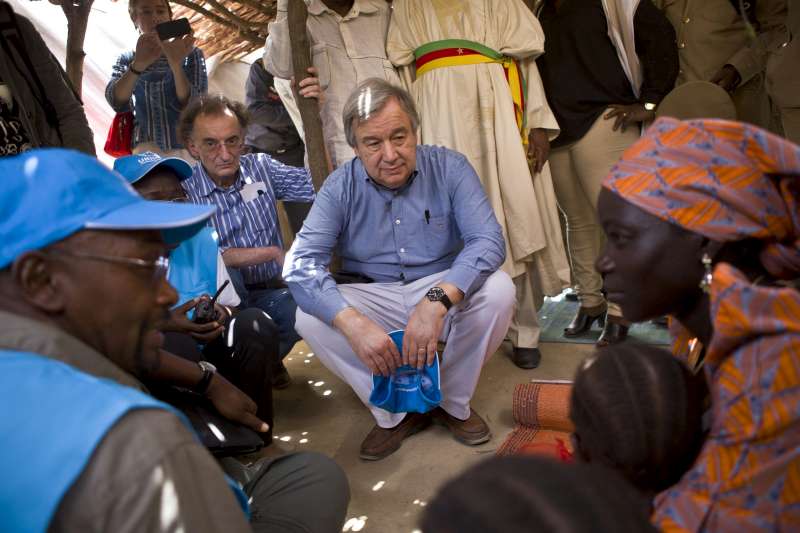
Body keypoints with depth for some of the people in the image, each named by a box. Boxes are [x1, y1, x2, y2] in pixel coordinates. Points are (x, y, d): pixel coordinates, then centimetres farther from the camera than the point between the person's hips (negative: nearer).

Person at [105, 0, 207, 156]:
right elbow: (117, 102, -10)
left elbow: (192, 105, -8)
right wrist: (138, 65, -26)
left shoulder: (191, 54, 6)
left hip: (187, 148, -1)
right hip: (146, 150, 1)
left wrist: (176, 64, -22)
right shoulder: (127, 60, 9)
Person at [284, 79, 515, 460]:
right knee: (309, 316, -24)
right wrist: (355, 324, -36)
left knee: (498, 289, -29)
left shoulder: (448, 167, -9)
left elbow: (488, 240, -21)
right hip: (376, 300, 1)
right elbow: (300, 263, -19)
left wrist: (437, 301, -38)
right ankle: (395, 413, -6)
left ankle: (453, 402, -5)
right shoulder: (341, 187, -8)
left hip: (445, 290, 0)